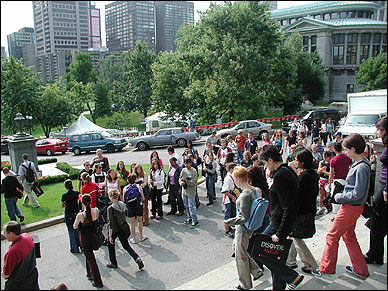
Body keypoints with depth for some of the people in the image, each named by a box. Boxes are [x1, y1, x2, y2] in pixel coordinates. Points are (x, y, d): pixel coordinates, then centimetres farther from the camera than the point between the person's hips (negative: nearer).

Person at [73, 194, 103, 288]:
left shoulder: (80, 215, -25)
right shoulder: (96, 210, -15)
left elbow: (75, 227, -10)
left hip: (85, 238, -5)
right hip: (94, 236, 5)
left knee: (90, 258, 6)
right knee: (89, 254, 28)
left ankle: (98, 282, 10)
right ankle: (90, 274, 43)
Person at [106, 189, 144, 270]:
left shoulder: (110, 208, -21)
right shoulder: (123, 204, -3)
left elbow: (111, 224, -21)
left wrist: (110, 236, -15)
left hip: (114, 230, -5)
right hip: (123, 229, 6)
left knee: (111, 245, 20)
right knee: (126, 246, 16)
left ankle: (113, 263, 31)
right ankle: (138, 259, -1)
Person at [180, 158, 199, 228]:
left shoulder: (194, 172, -12)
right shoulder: (183, 170, 5)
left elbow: (193, 182, -16)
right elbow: (180, 179, 6)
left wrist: (185, 181, -24)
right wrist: (181, 182, -14)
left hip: (191, 192, -6)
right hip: (184, 191, 6)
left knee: (191, 206, -8)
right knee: (186, 206, 15)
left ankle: (195, 221, -3)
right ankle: (190, 218, 30)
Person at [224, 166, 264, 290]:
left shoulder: (244, 195, -28)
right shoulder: (253, 190, -1)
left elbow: (244, 218, -27)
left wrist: (229, 222, -18)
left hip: (243, 229, -9)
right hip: (247, 227, 9)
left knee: (240, 255, 9)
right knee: (236, 246, 26)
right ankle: (256, 271, 31)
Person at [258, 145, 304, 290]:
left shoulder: (279, 176, -21)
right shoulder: (289, 170, 9)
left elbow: (288, 207, -25)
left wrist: (280, 233, -23)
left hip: (279, 222, -10)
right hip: (288, 222, 10)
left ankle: (293, 277, 6)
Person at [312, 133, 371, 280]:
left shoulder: (361, 167, -24)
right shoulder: (359, 163, 5)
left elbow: (357, 194, -25)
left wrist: (339, 197, -13)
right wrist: (342, 195, 8)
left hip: (351, 207, -10)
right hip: (351, 206, 10)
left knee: (332, 236, 1)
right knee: (348, 236, 21)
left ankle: (326, 268, 15)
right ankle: (360, 269, 32)